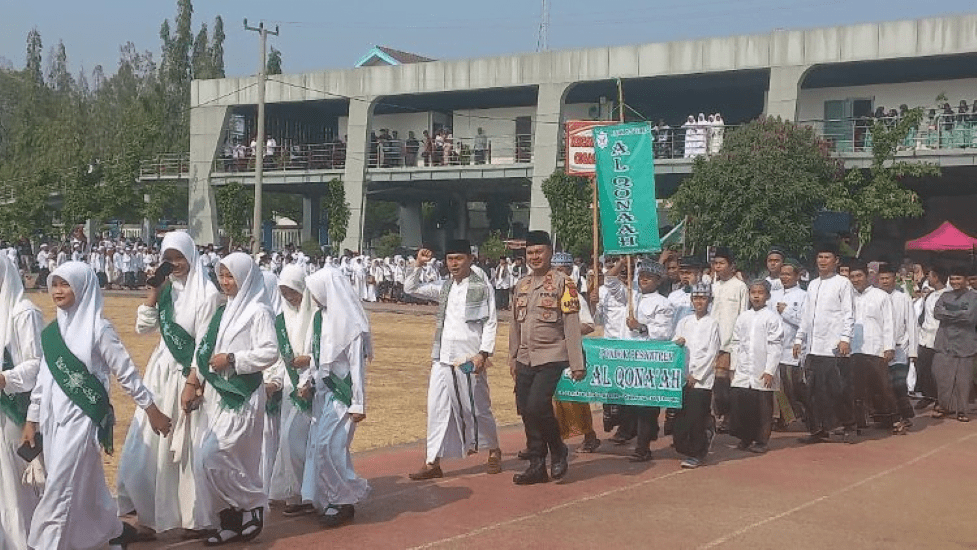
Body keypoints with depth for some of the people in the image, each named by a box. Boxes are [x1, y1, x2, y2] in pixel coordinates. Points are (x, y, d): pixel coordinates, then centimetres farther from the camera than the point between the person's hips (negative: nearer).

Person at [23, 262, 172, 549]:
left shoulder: (98, 329, -9)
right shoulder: (51, 332, 8)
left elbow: (126, 372, -6)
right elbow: (43, 379, 15)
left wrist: (152, 410, -3)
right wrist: (32, 419, 14)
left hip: (81, 418, -6)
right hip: (54, 419, 6)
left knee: (60, 490, -7)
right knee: (86, 485, 15)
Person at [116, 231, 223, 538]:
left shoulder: (207, 294, -11)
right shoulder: (166, 290, 8)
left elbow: (204, 344, -14)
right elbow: (142, 328, 6)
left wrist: (193, 383, -18)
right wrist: (153, 291, -4)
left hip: (188, 374, -6)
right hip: (161, 371, 6)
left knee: (184, 443, 0)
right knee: (150, 441, 9)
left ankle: (190, 513, 10)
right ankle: (151, 508, 22)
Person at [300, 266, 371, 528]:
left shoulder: (350, 323, -15)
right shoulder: (320, 317, 7)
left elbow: (357, 365, -14)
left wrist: (358, 404, -15)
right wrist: (307, 380, 4)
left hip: (341, 393, -8)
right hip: (322, 391, 8)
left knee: (329, 446, -11)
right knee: (318, 445, 6)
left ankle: (345, 501, 4)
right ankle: (330, 501, 16)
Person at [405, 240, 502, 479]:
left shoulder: (481, 287, -3)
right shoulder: (444, 287, 12)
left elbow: (491, 322, -6)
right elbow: (411, 289, 19)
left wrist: (483, 353, -15)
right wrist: (418, 265, 4)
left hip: (469, 358, -5)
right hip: (443, 358, 5)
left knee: (477, 408, 6)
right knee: (437, 407, 1)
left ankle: (494, 451, 28)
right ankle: (433, 462, 4)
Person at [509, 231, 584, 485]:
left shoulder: (562, 282, -6)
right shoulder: (521, 285, 12)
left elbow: (572, 325, -10)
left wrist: (576, 363, -13)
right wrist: (512, 358, 17)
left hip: (552, 358, -6)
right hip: (525, 359, 6)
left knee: (537, 406, -17)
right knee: (526, 411, 5)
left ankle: (558, 450, 7)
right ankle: (537, 466, 15)